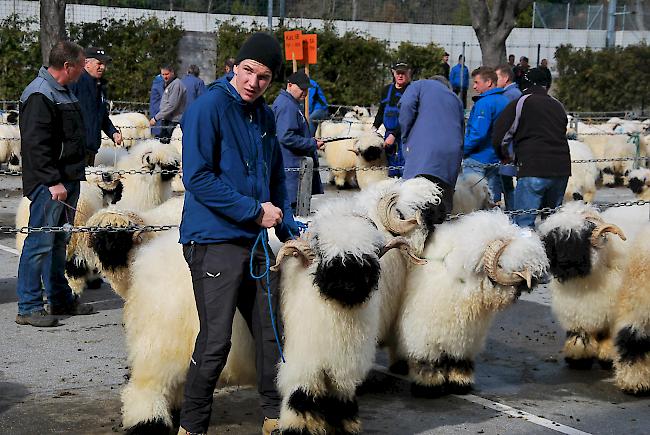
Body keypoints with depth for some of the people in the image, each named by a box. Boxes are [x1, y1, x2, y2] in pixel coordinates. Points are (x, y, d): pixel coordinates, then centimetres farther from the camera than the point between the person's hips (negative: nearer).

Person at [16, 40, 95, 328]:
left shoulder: (64, 92, 17)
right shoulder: (39, 95, -15)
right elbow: (36, 144, -21)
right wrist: (53, 181, -24)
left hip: (67, 180, 10)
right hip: (48, 183, -10)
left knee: (59, 241, 16)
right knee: (40, 242, -7)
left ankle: (60, 299, 25)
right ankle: (28, 307, -2)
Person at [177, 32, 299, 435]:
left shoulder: (265, 115, 12)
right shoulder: (208, 108, -12)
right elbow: (198, 177, -18)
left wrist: (289, 230, 9)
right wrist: (255, 210, -16)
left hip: (256, 240, 7)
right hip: (215, 240, -7)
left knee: (271, 330, 12)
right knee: (216, 340, -4)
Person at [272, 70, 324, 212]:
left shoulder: (292, 104, 19)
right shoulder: (287, 106, -16)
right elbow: (286, 137, -25)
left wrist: (312, 141, 14)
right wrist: (313, 144, -17)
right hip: (291, 167, -11)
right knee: (292, 205, -8)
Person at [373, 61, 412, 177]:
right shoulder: (387, 90, 14)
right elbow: (381, 111, 26)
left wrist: (394, 135, -17)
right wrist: (374, 127, 10)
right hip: (389, 134, 6)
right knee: (391, 172, 8)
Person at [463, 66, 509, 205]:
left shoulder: (484, 103, -16)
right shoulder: (505, 101, 12)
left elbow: (478, 133, -22)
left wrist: (462, 149, -12)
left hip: (479, 159, -9)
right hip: (497, 161, 9)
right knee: (492, 199, 12)